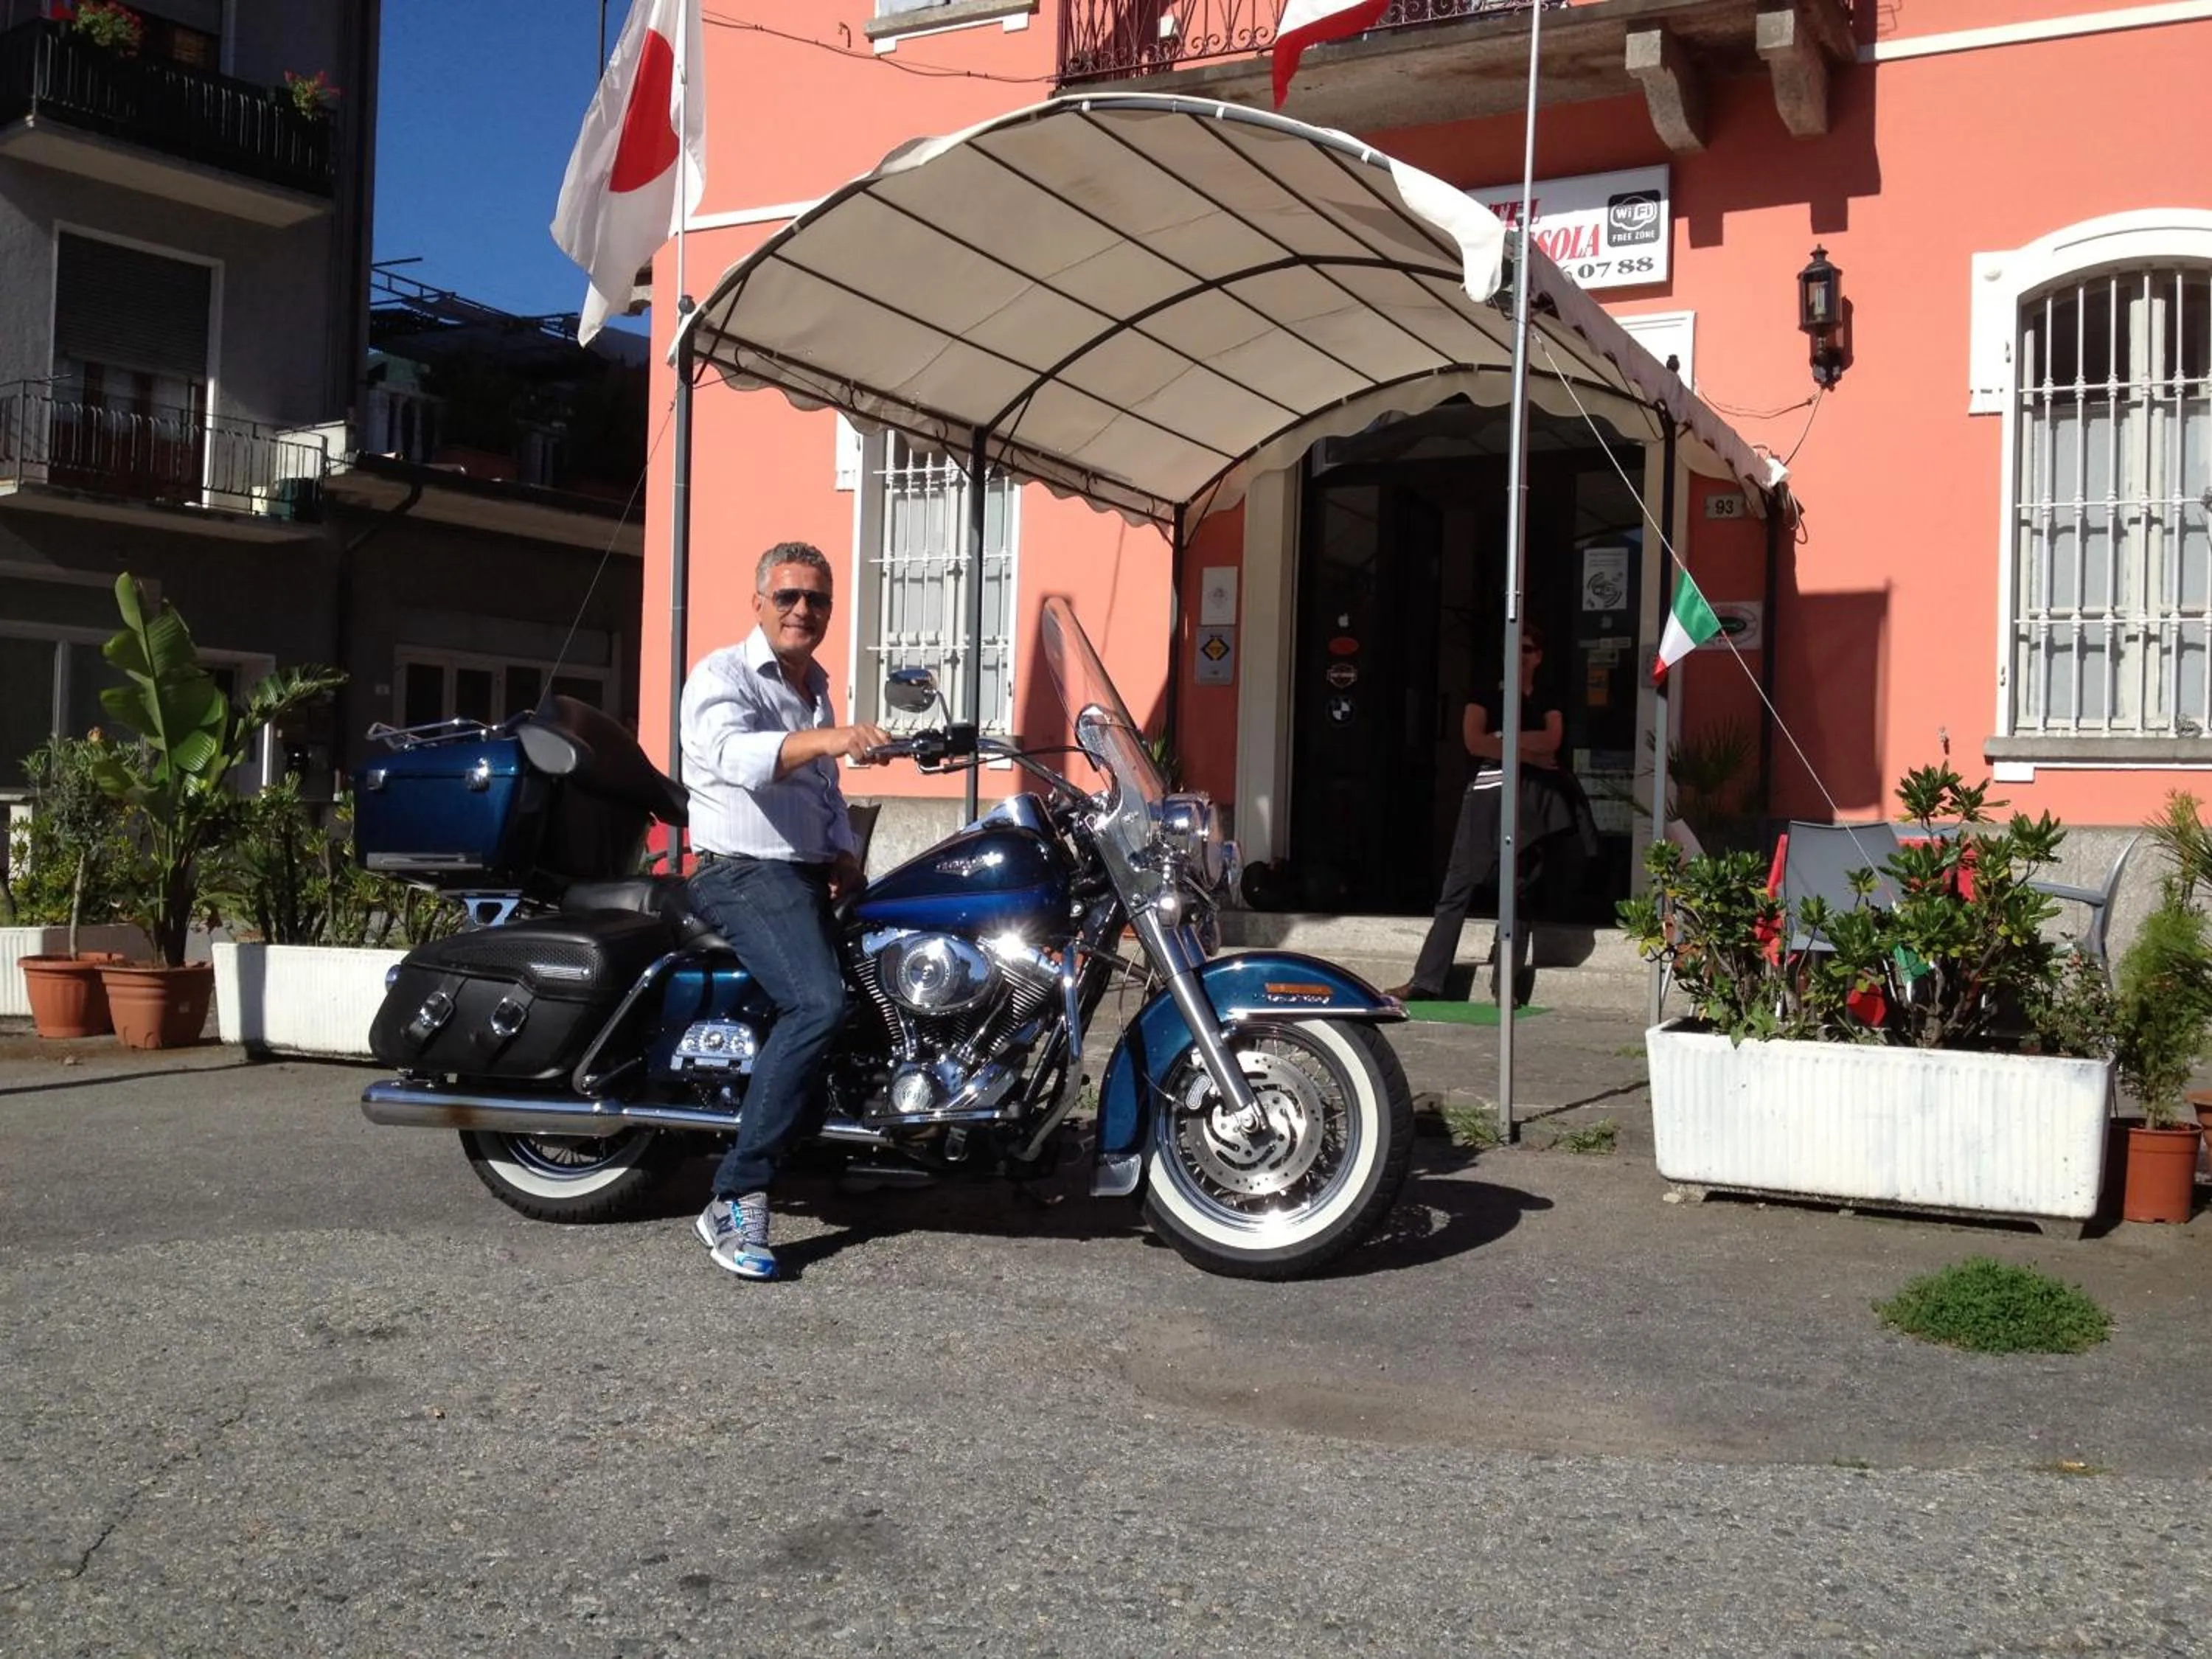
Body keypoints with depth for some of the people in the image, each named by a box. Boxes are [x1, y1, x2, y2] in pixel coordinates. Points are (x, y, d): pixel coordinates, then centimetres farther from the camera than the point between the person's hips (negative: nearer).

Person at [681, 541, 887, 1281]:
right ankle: (736, 1200, -28)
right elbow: (737, 755, -28)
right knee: (817, 1004, -29)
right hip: (744, 874, -10)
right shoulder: (721, 676, -6)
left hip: (809, 874, 10)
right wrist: (825, 738, -45)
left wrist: (845, 853, 9)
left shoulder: (816, 687, 22)